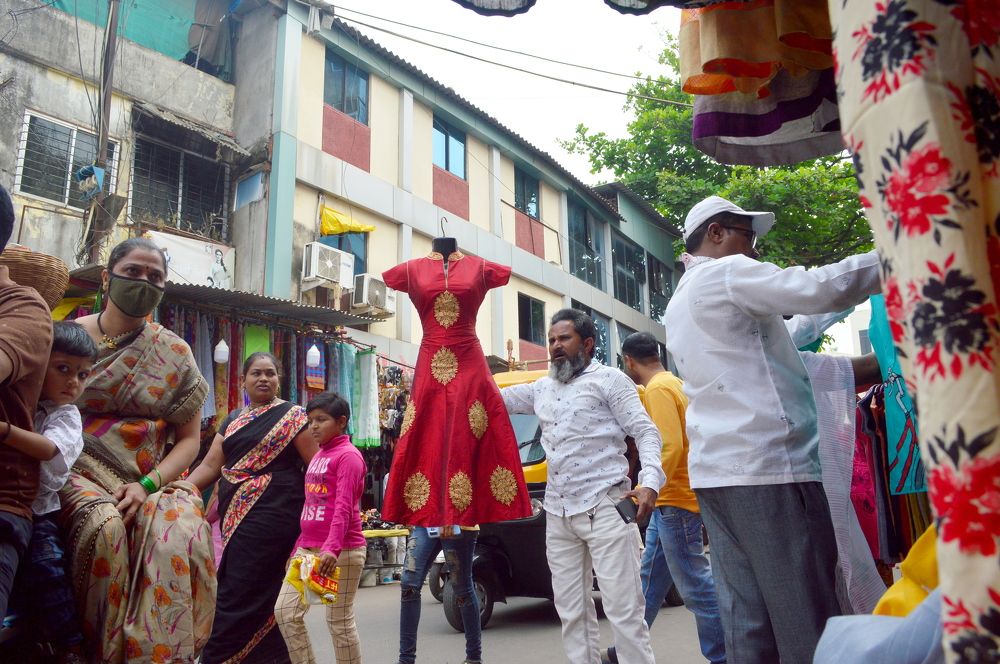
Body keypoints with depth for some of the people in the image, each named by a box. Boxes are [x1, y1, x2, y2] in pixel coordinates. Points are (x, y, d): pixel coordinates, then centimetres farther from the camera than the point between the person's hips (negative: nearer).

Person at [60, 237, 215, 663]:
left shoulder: (175, 353, 7)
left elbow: (189, 439, 6)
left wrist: (146, 485, -11)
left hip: (153, 480, 1)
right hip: (80, 472, 0)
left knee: (181, 535, -29)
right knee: (104, 526, -32)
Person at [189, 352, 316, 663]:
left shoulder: (292, 415, -2)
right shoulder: (232, 419, 15)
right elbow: (210, 466, 10)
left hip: (272, 514, -6)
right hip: (237, 517, 6)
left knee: (236, 599, -6)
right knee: (263, 597, 10)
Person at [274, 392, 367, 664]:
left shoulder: (348, 455, -10)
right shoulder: (318, 456, 16)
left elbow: (344, 507, -21)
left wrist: (332, 548, -31)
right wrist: (299, 547, 22)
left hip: (341, 551, -8)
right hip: (308, 548, 9)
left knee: (339, 620, 0)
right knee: (285, 611, 7)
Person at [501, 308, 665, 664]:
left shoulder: (608, 379, 0)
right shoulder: (542, 388, 18)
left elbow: (646, 433, -5)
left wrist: (650, 482, -21)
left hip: (604, 507, -6)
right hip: (557, 514, 6)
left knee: (623, 608, -6)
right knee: (571, 609, 10)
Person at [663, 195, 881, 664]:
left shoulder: (678, 305, 24)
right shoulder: (726, 274, -4)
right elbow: (820, 289, -14)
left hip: (716, 469, 9)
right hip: (764, 466, -9)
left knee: (747, 617, 7)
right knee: (806, 619, -5)